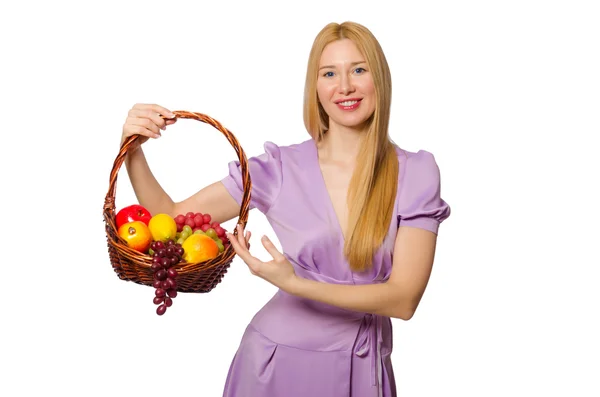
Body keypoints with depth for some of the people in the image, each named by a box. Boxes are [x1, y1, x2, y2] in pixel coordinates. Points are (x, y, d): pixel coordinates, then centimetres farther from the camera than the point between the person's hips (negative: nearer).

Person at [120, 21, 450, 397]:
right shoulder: (280, 167, -8)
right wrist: (133, 150, -19)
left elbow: (404, 299, -16)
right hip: (276, 361, 1)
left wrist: (293, 283, -26)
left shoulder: (416, 173, -11)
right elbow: (172, 219, -4)